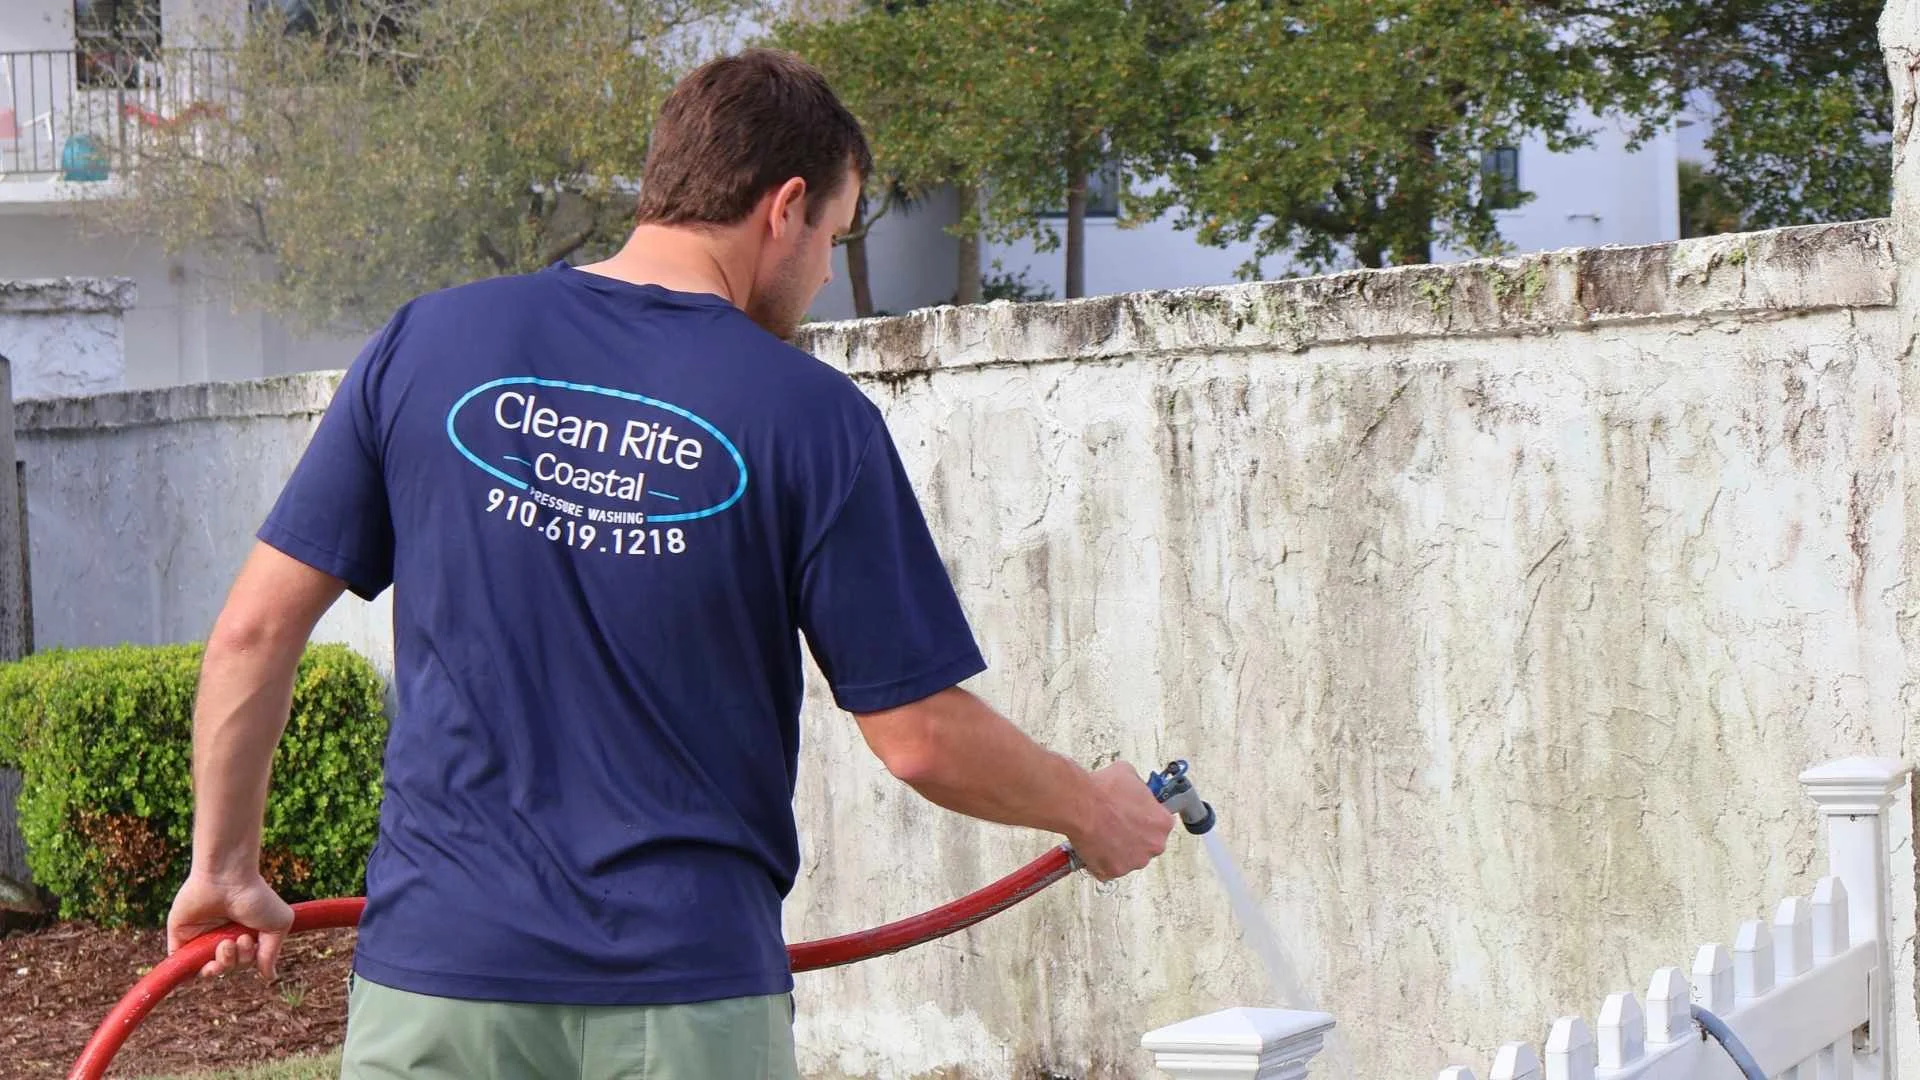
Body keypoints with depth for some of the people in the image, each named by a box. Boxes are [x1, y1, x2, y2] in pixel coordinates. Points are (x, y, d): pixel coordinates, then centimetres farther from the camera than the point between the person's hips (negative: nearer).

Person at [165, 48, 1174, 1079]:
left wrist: (225, 863, 16)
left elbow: (253, 629, 3)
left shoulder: (425, 345, 1)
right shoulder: (809, 415, -6)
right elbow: (922, 738, -4)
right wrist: (1093, 812, 15)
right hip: (693, 994, -2)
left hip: (435, 972, 2)